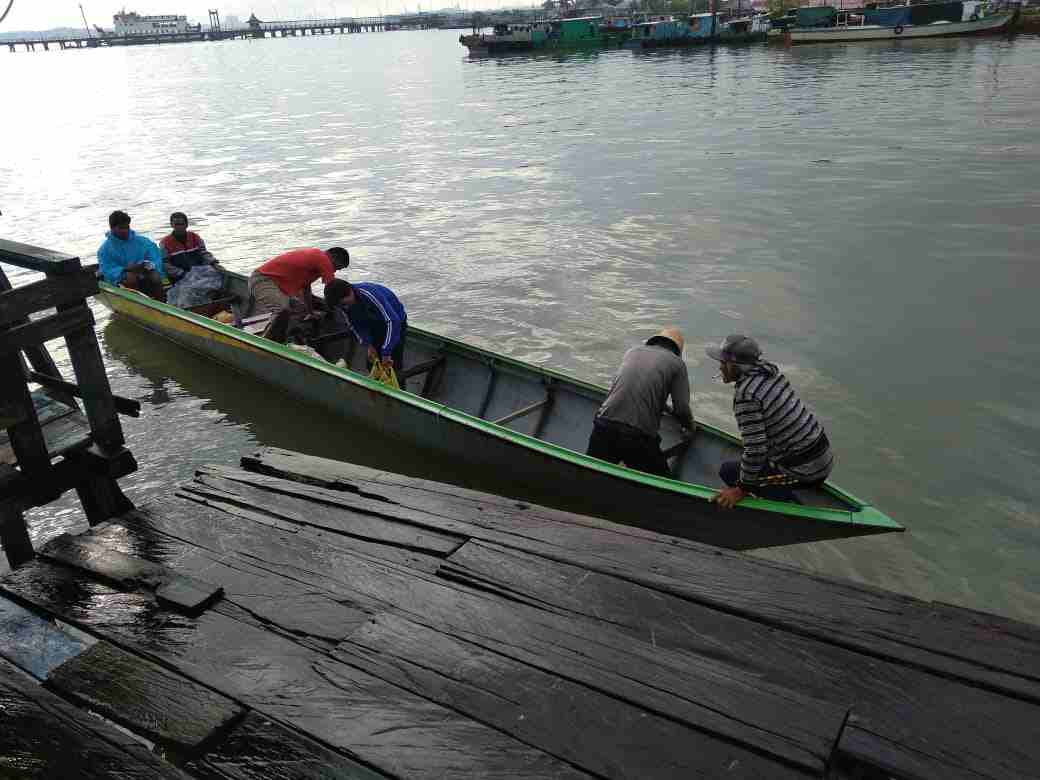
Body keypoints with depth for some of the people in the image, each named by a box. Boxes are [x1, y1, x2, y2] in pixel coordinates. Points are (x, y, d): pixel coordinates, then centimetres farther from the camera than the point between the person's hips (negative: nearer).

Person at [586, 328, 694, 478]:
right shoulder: (676, 363, 7)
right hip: (639, 436, -4)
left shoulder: (632, 351, 20)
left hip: (604, 425, 4)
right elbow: (681, 409, 2)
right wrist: (690, 428, 25)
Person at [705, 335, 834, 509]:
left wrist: (741, 490, -12)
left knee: (728, 470, 1)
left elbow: (756, 449, -24)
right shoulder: (770, 370, 4)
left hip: (803, 471, -9)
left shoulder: (745, 396, -22)